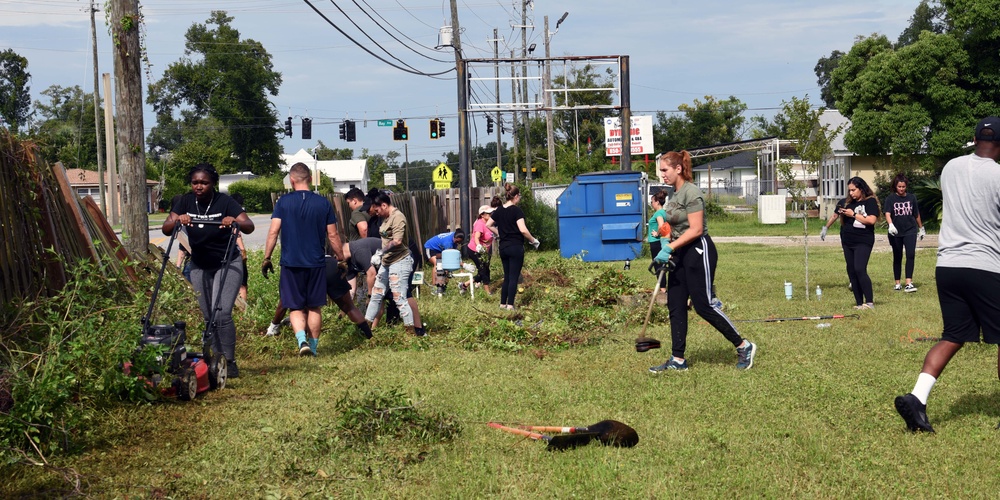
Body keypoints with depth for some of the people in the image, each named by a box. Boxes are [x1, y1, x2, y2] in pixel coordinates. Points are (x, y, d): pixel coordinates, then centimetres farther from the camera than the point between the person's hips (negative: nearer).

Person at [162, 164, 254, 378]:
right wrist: (178, 220, -30)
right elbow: (166, 229, -10)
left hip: (227, 264, -4)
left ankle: (229, 362, -7)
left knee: (221, 313, -17)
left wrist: (234, 221, -42)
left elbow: (249, 227, -22)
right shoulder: (185, 202, -4)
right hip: (199, 267, 4)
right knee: (208, 317, 7)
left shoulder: (225, 202, -14)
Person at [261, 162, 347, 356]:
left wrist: (267, 258, 1)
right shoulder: (323, 203, 0)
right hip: (316, 263, 1)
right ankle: (313, 346, 18)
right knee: (315, 307, 12)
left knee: (296, 307, 7)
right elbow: (333, 235, 3)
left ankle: (301, 339, -15)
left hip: (291, 263, -1)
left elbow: (273, 232, -8)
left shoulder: (283, 202, -4)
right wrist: (341, 258, 16)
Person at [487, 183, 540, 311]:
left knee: (507, 277, 16)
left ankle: (503, 304, 17)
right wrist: (533, 240, -7)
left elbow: (488, 225, 13)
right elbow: (523, 230, -20)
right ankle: (510, 305, -5)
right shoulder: (516, 210, -13)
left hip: (503, 247, 6)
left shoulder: (499, 210, 6)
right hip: (516, 247, -6)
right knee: (514, 277, -2)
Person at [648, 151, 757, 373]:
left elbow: (696, 229, -21)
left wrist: (670, 248, -21)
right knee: (675, 306, 6)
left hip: (698, 251, -9)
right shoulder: (674, 194, 12)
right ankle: (678, 359, 12)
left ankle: (744, 346, 6)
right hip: (680, 254, 9)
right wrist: (666, 243, 1)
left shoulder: (691, 192, -16)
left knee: (703, 305, -8)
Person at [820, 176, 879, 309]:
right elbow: (835, 215, 21)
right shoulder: (846, 202, 10)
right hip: (847, 242, 6)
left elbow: (872, 220, -17)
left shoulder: (870, 202, -6)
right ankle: (859, 303, 9)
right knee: (851, 272, 4)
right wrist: (825, 228, 17)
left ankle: (870, 302, -16)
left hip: (863, 242, -6)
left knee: (860, 269, -19)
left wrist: (853, 214, -13)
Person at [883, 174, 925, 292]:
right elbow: (887, 213, -15)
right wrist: (890, 225, -33)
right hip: (895, 233, -1)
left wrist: (921, 228, 23)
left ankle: (909, 283, -18)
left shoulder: (911, 197, 5)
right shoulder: (890, 198, -2)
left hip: (910, 230, 1)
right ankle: (897, 284, 19)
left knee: (910, 255, -14)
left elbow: (917, 214, 15)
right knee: (897, 258, 9)